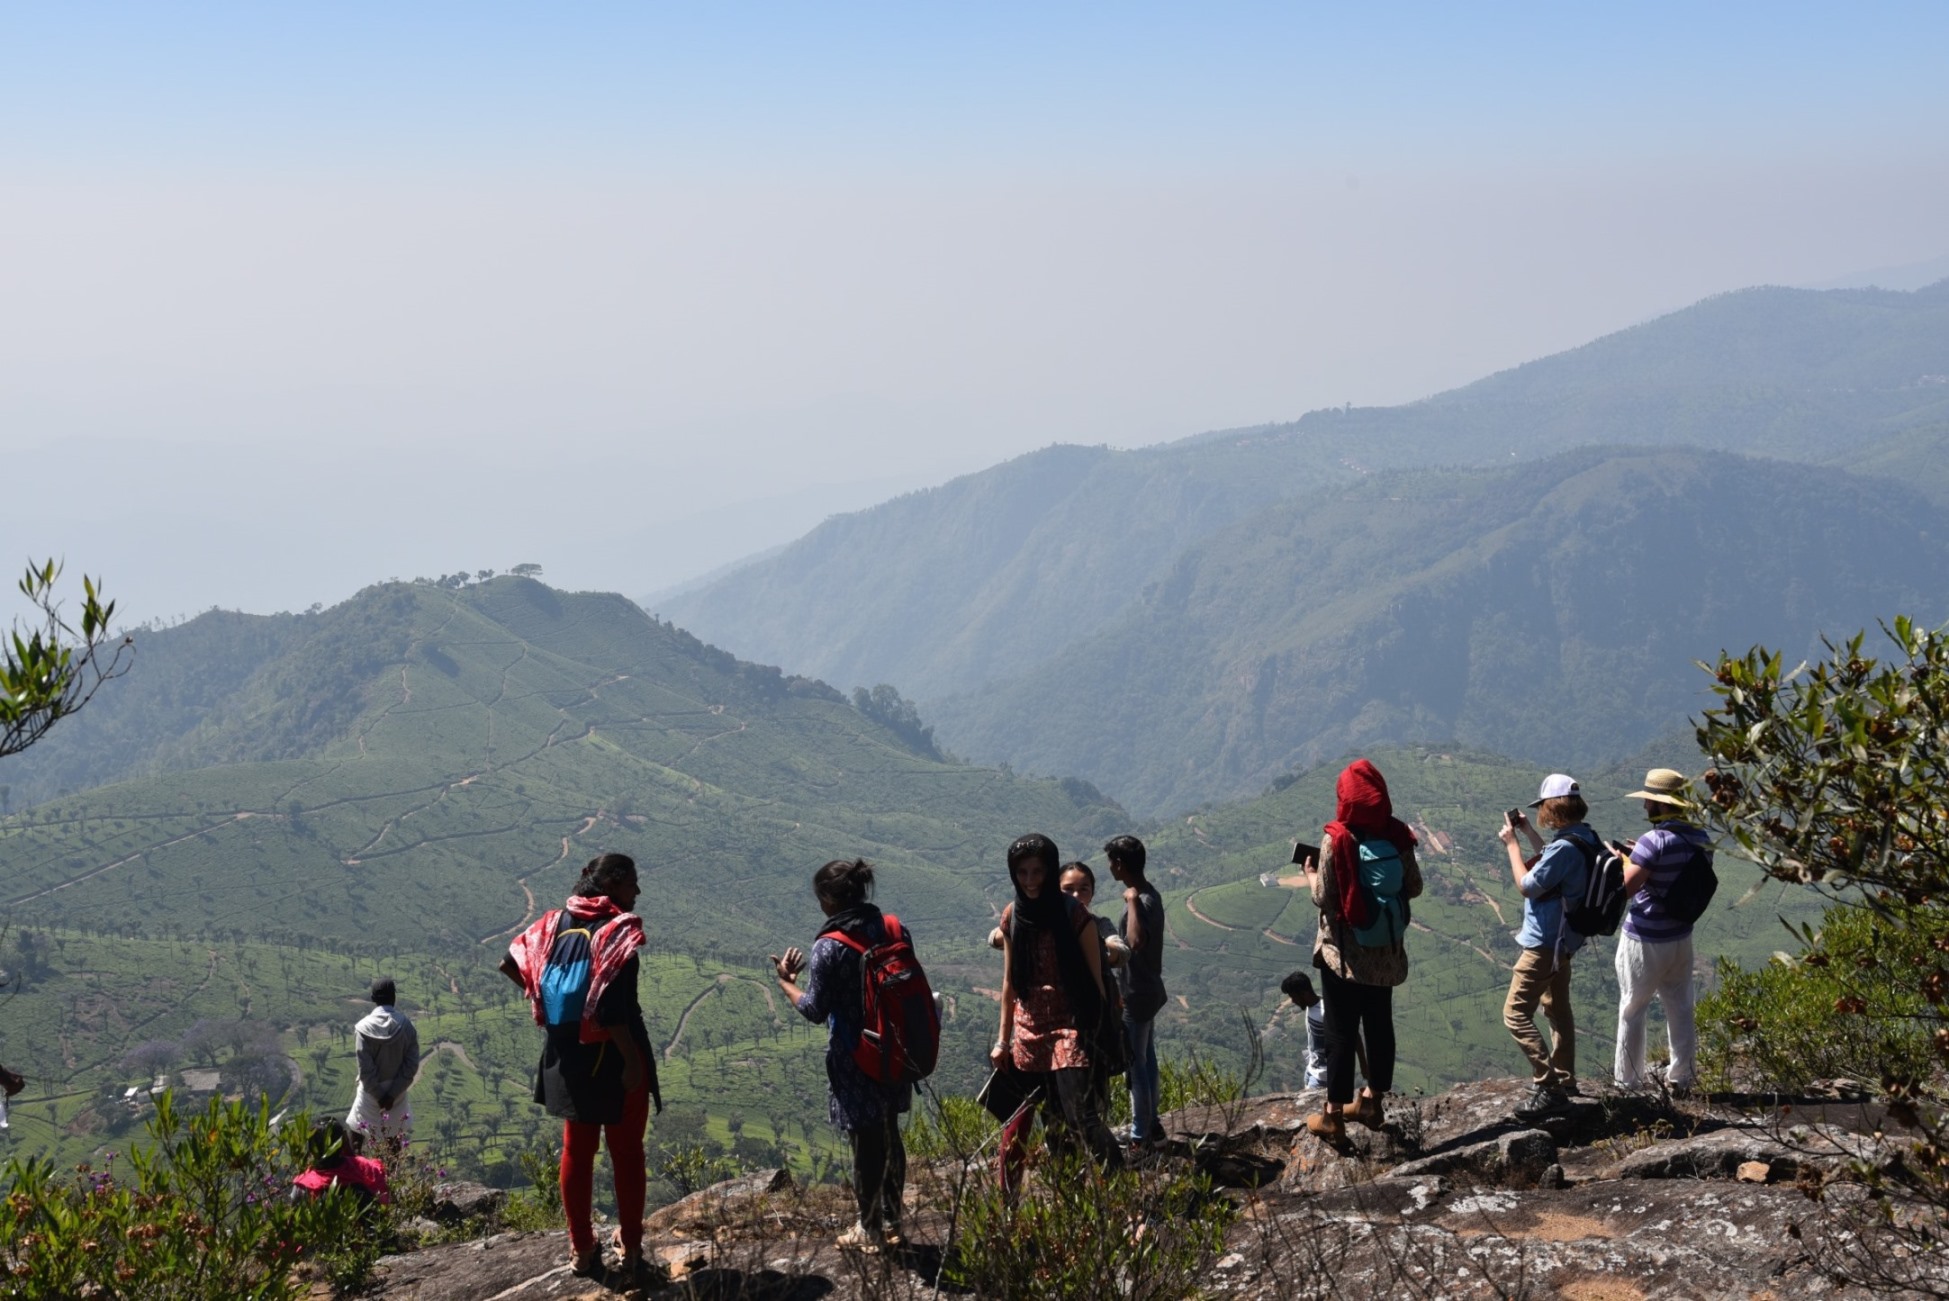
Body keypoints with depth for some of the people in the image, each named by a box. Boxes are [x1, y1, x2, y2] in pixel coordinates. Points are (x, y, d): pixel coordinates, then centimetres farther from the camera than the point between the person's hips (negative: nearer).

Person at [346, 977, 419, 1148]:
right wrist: (392, 1094, -9)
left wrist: (378, 1095, -9)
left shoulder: (364, 1027, -15)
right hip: (396, 1093, 2)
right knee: (395, 1142, 14)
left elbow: (365, 1068, -17)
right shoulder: (406, 1026, -9)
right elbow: (412, 1065, -11)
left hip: (370, 1093, -2)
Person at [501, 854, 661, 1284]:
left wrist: (543, 997, 19)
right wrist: (633, 1060, -21)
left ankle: (581, 1250, 23)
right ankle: (631, 1253, 12)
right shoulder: (616, 930, -19)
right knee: (627, 1155, 6)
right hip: (612, 1058, -6)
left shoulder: (559, 922, 2)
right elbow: (611, 1006, -26)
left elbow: (511, 962, 7)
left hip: (568, 1059, 6)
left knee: (577, 1151, 15)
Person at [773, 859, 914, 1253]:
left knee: (864, 1143, 8)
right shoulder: (893, 930, -3)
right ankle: (892, 1221, 33)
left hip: (854, 1058, -6)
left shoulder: (830, 948, -21)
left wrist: (785, 981, 2)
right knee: (889, 1135, 20)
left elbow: (815, 1010, -13)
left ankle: (869, 1231, 21)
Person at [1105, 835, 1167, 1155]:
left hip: (1137, 996, -10)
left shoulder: (1143, 902, -25)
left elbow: (1136, 941, -44)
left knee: (1136, 1065, 0)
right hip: (1147, 991, 10)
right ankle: (1152, 1126, 30)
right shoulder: (1147, 894, 6)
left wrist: (1131, 900, -35)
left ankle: (1140, 1138, 8)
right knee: (1146, 1060, 19)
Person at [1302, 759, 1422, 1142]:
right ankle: (1372, 1102, 30)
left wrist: (1311, 875, 5)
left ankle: (1333, 1115, 9)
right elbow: (1414, 888, 2)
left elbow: (1324, 898, -15)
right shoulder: (1397, 835, -5)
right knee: (1379, 1024, 17)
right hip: (1387, 952, 4)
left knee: (1341, 1030, 3)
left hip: (1344, 954, -4)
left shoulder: (1336, 841, -18)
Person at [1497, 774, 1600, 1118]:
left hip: (1544, 943, -10)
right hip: (1562, 939, 10)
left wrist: (1511, 843, -13)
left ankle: (1547, 1087, -10)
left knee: (1515, 1014, -7)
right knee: (1557, 1009, 22)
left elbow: (1528, 885, -21)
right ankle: (1564, 1080, 32)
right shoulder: (1584, 838, 3)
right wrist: (1529, 833, 16)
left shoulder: (1566, 847, -28)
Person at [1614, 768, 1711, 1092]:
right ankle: (1682, 1076, 25)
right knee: (1680, 1009, 16)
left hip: (1644, 941, -6)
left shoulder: (1654, 841, -24)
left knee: (1632, 1010, 9)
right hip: (1680, 938, 6)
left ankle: (1628, 1078, 18)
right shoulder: (1701, 841, -1)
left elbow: (1625, 886, -25)